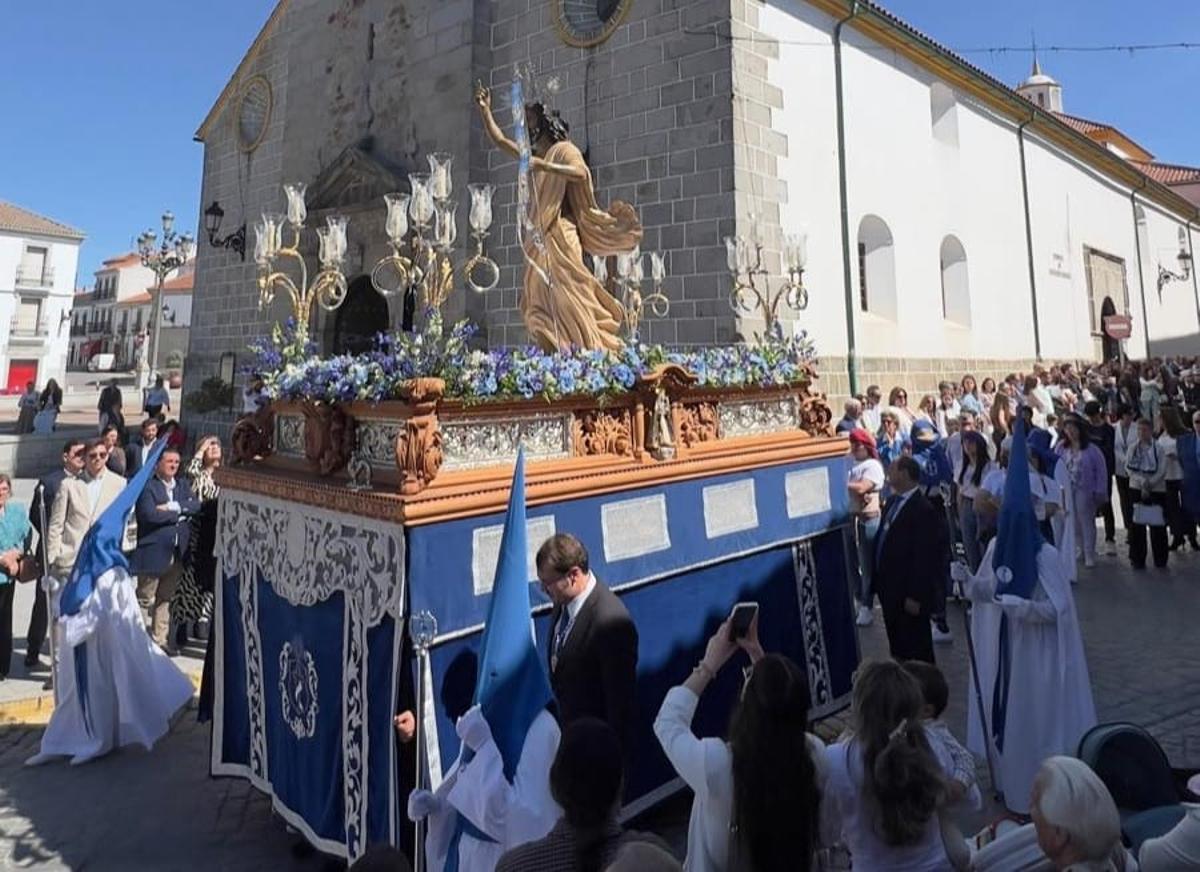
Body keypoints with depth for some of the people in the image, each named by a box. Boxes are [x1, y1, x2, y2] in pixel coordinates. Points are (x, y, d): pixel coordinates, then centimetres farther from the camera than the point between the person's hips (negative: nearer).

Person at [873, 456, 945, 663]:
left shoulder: (923, 509, -19)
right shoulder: (892, 501, 8)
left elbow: (923, 558, -21)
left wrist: (915, 597, -20)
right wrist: (879, 581, 13)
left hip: (909, 594, -8)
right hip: (890, 591, 8)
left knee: (918, 650, 7)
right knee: (898, 648, 20)